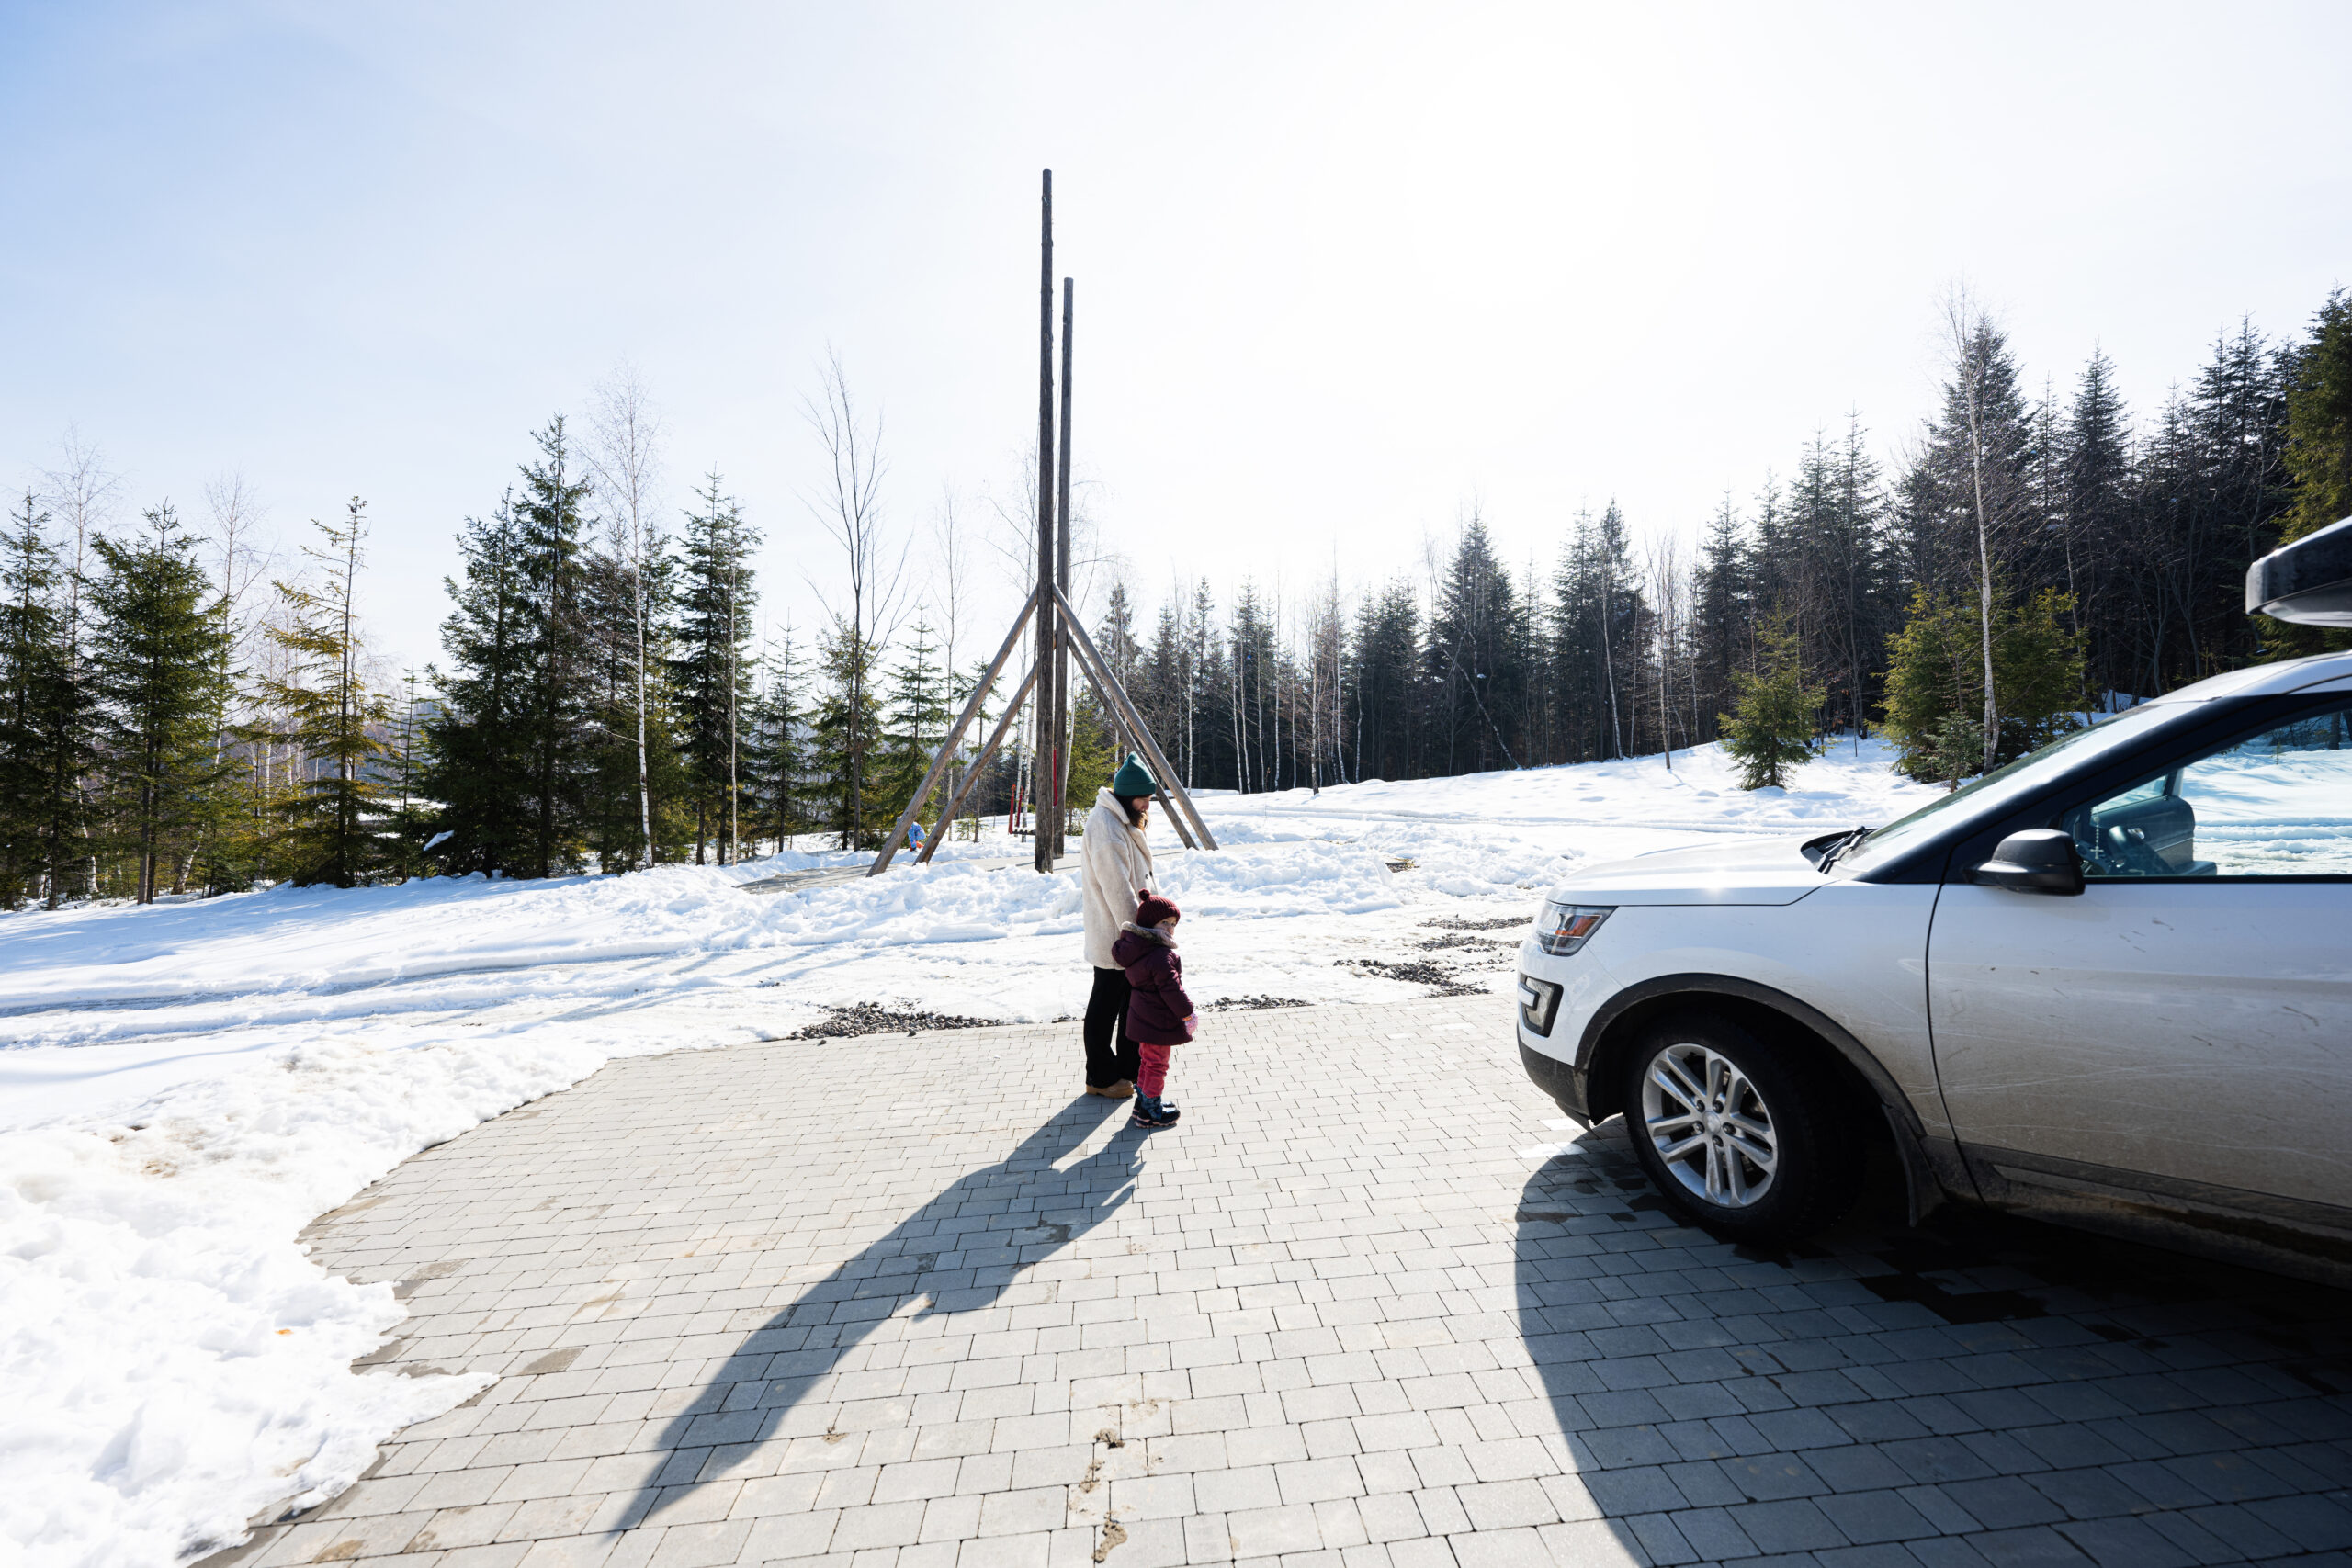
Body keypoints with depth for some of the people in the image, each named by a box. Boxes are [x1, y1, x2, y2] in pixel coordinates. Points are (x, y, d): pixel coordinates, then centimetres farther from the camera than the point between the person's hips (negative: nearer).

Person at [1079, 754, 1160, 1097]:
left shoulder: (1124, 821, 12)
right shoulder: (1106, 827, -22)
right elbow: (1116, 889, -24)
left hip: (1129, 930, 10)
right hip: (1114, 936, -10)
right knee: (1106, 1005, 5)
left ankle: (1130, 1069, 34)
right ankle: (1101, 1078, 20)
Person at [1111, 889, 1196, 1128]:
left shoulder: (1135, 949, 3)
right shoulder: (1162, 956, -28)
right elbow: (1170, 988, -27)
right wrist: (1186, 1012, -12)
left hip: (1143, 1017, 10)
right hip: (1158, 1022, -10)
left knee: (1148, 1060, 25)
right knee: (1157, 1064, 5)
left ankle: (1143, 1100, 38)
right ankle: (1150, 1113, 16)